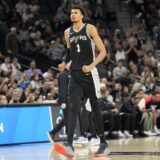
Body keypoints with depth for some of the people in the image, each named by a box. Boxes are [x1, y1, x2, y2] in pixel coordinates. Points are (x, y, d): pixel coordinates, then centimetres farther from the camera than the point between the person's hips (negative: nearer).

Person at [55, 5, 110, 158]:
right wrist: (65, 63, 6)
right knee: (74, 108, -11)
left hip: (89, 74, -3)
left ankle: (103, 143, 16)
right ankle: (69, 145, -22)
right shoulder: (68, 32, 11)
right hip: (74, 75, 3)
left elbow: (103, 51, -6)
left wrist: (91, 66, -19)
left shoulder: (90, 29, -4)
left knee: (95, 108, 5)